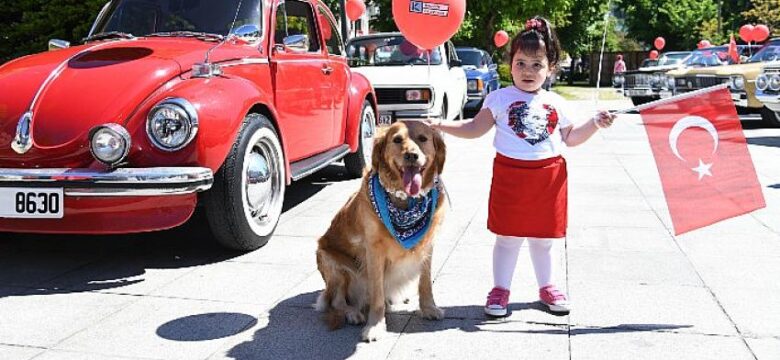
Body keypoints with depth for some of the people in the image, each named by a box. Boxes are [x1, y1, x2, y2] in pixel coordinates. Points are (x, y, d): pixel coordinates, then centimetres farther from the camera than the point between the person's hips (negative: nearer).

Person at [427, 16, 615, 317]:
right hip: (510, 175, -2)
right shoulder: (500, 99, -2)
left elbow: (570, 138, 16)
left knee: (543, 237, 16)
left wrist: (594, 124, 2)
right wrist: (441, 125, -10)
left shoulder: (557, 104, 7)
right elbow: (474, 129, 1)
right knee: (508, 238, 6)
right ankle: (500, 290, 20)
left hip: (549, 177, 3)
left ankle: (546, 287, 33)